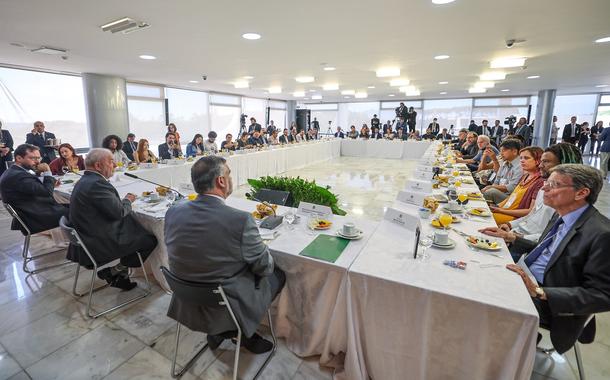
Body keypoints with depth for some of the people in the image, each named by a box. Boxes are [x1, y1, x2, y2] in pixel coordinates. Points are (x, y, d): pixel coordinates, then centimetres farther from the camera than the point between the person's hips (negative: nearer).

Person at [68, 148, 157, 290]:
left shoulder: (85, 180, 10)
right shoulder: (96, 183, -24)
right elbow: (118, 212, -24)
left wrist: (123, 200, 0)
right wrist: (128, 201, -5)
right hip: (98, 245, -11)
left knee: (139, 231, 21)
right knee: (150, 240, -4)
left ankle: (121, 276, 22)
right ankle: (116, 271, 14)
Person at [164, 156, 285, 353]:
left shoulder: (173, 212, -11)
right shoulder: (241, 220, -29)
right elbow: (265, 267, -15)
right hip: (229, 306, -6)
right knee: (278, 274, 17)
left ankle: (218, 331, 25)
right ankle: (247, 334, 25)